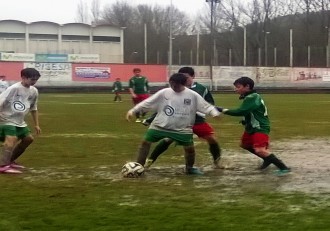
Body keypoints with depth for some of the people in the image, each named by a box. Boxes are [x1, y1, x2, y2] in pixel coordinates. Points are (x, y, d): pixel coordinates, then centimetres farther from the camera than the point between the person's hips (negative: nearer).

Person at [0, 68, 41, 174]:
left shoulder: (34, 91, 2)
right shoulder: (14, 88, -20)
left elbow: (33, 108, 16)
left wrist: (36, 125, 16)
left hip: (19, 121, 8)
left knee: (28, 138, 14)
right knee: (11, 139, -27)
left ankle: (10, 161, 25)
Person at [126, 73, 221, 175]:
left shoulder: (193, 95, -6)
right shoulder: (163, 93, -5)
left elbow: (205, 106, -5)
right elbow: (147, 103, -1)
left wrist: (215, 113, -24)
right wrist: (133, 111, -3)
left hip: (182, 128, -1)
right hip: (160, 125, 1)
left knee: (190, 147, -3)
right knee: (145, 142, -2)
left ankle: (190, 168, 25)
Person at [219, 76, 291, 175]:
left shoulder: (252, 98, -23)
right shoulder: (249, 97, 10)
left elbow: (241, 111, -30)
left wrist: (223, 110, -25)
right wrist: (246, 121, 4)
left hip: (260, 128, -11)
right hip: (252, 127, 11)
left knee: (260, 150, -25)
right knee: (244, 144, 26)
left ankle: (283, 167, -21)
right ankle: (267, 159, 37)